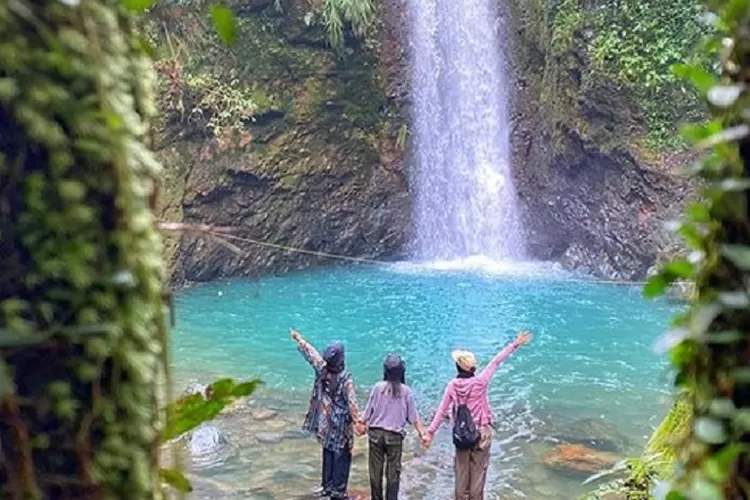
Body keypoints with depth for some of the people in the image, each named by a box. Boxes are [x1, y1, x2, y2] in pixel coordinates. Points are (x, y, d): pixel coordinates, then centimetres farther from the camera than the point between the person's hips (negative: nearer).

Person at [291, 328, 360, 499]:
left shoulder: (321, 370, -12)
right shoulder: (345, 379, -23)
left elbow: (310, 352, 1)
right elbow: (351, 402, -26)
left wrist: (298, 338, 14)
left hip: (326, 423, 5)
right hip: (341, 425, -5)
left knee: (328, 453, 20)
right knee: (341, 457, 8)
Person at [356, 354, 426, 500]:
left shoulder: (378, 387, -5)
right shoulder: (406, 391, -5)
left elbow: (369, 409, 2)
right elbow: (413, 417, -2)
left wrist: (362, 423, 18)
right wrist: (421, 433, 7)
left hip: (376, 433, 1)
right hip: (395, 435, -1)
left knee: (376, 470, 10)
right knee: (393, 471, 6)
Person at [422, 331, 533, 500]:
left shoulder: (452, 385, -9)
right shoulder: (480, 382, -17)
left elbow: (441, 412, -6)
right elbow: (496, 362, -10)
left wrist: (430, 432, 1)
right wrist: (515, 345, -5)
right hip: (481, 433, -2)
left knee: (461, 471, 13)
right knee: (478, 472, 8)